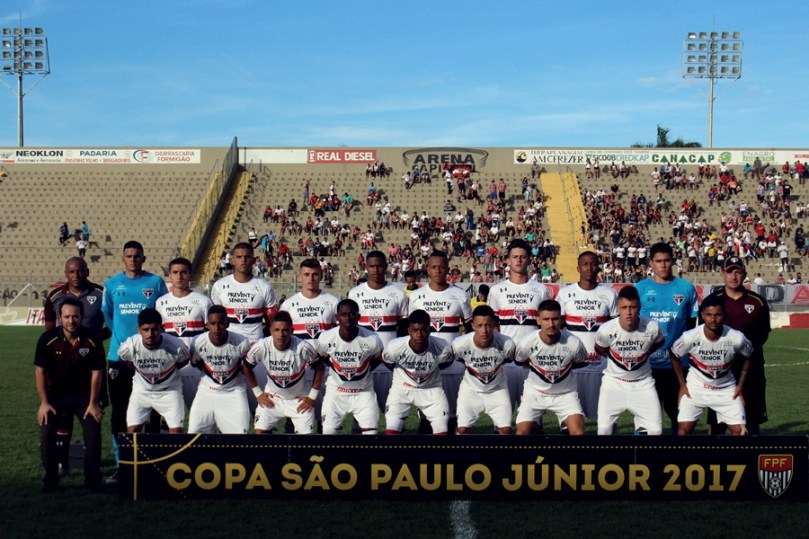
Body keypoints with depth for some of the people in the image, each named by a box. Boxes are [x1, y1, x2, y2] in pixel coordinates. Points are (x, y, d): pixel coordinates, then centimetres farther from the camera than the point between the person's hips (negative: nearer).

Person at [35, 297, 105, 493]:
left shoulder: (92, 340, -17)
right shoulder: (48, 339, -17)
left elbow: (96, 372, -9)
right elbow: (40, 370, -8)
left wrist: (93, 403, -9)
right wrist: (44, 402, -10)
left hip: (83, 394, 0)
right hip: (55, 394, 0)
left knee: (93, 432, -12)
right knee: (46, 434, -11)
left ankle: (93, 480, 2)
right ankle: (51, 480, 6)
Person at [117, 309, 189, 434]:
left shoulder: (175, 345, -31)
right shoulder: (129, 346, -28)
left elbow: (184, 360, -5)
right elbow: (122, 360, 0)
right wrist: (139, 370, -3)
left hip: (169, 390, -1)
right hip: (141, 391, 1)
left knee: (177, 431, -5)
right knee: (132, 431, -1)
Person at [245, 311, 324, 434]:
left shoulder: (304, 347, -27)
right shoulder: (261, 347, -23)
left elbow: (319, 368, -9)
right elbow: (247, 367, -2)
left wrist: (312, 396, -6)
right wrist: (258, 393, 0)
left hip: (300, 399, -1)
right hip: (271, 398, 1)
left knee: (306, 433, -3)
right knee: (260, 431, -7)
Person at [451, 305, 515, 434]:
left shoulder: (507, 344, -30)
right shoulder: (460, 344, -32)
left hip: (497, 390, 1)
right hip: (470, 390, 0)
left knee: (506, 429, -5)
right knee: (462, 429, -7)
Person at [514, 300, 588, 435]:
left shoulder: (574, 343, -24)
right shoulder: (526, 343, -23)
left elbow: (581, 363, 2)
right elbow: (519, 362, 2)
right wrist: (538, 369, 2)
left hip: (565, 394, 0)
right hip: (535, 393, 0)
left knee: (578, 432, -16)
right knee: (522, 432, -8)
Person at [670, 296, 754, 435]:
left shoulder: (736, 338, -23)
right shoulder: (690, 337, -25)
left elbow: (747, 358, 0)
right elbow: (674, 356, -4)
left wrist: (740, 385, 1)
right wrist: (682, 385, -1)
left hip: (726, 390, 1)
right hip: (695, 388, -1)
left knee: (740, 431, -2)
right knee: (683, 429, -9)